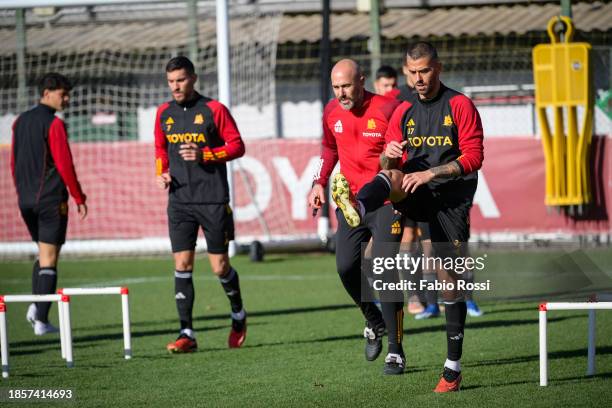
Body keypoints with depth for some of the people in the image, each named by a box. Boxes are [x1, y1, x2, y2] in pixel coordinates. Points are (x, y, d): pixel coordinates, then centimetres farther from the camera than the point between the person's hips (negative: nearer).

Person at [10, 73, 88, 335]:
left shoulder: (20, 122, 11)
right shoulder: (53, 123, -11)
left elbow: (14, 163, 15)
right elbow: (64, 165, -15)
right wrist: (79, 199, -8)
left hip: (26, 199, 7)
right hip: (51, 200, -7)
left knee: (44, 253, 20)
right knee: (49, 257, -2)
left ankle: (36, 304, 4)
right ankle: (41, 320, -5)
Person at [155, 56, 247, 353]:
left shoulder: (213, 110, -4)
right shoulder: (164, 113, 9)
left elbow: (237, 145, -4)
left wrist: (204, 155, -16)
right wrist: (161, 173, 3)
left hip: (213, 200, -4)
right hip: (179, 200, 4)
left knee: (220, 267, 1)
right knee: (182, 265, -4)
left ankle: (238, 315, 29)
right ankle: (187, 334, -3)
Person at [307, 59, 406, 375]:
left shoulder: (387, 109, -14)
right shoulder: (332, 112, 3)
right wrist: (320, 182, 13)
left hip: (386, 200, -5)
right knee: (346, 266, -2)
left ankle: (395, 351, -3)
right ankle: (374, 323, 27)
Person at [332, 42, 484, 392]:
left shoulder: (460, 106, -2)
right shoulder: (404, 111, 12)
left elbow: (473, 158, -9)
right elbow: (387, 164, 14)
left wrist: (431, 173, -19)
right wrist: (390, 155, -11)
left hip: (451, 197, -3)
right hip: (416, 196, 3)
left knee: (449, 276, -3)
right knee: (391, 176, -29)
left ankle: (453, 366, 2)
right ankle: (358, 209, -63)